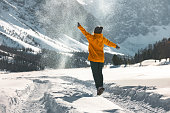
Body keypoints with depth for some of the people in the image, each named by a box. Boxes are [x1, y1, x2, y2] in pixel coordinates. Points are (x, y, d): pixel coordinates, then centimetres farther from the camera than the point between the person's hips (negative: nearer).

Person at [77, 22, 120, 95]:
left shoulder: (92, 38, -10)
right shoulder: (103, 39, 5)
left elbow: (85, 33, -8)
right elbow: (109, 43, 20)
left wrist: (79, 26, 1)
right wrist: (115, 46, 37)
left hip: (94, 59, -5)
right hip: (101, 59, 5)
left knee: (96, 74, -3)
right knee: (99, 73, 16)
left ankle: (99, 87, -13)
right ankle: (101, 86, 7)